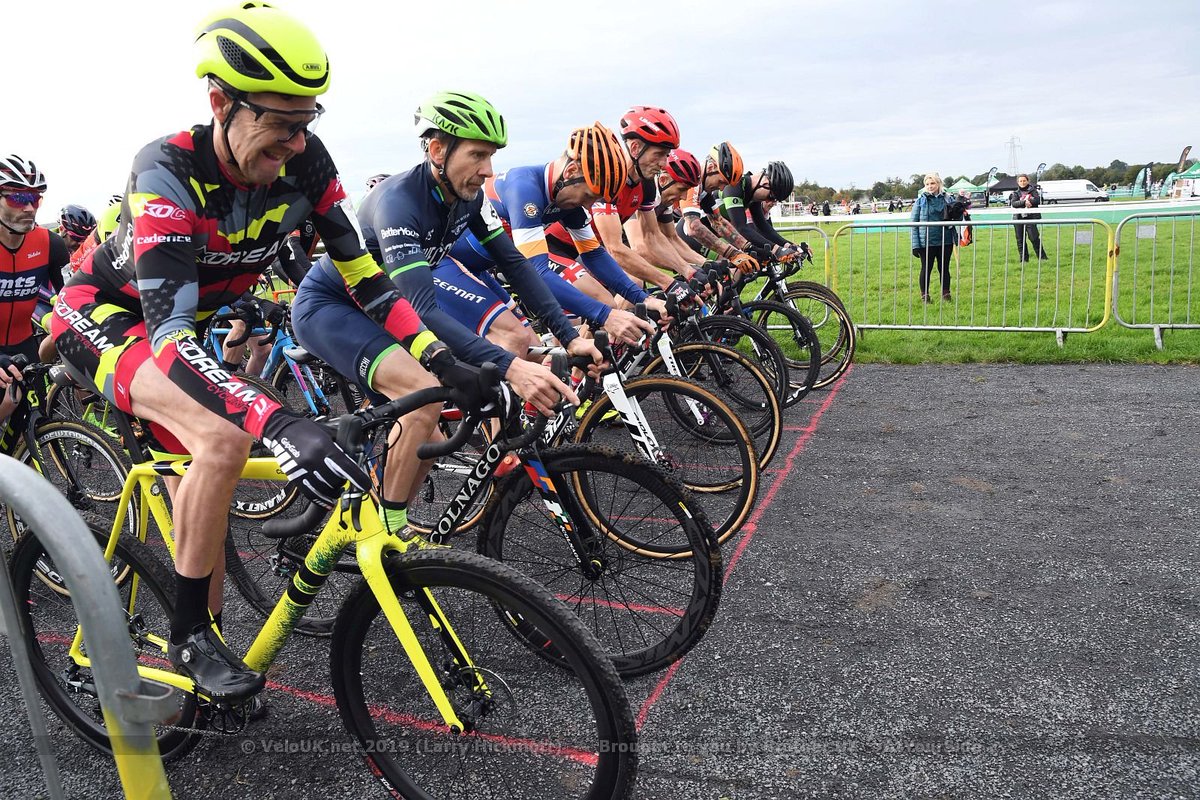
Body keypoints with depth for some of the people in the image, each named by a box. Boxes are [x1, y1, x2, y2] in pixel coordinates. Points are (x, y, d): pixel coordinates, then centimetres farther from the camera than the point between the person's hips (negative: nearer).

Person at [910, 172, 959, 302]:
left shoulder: (947, 199, 5)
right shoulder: (921, 200, -2)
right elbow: (914, 223, -4)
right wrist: (915, 244, -10)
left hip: (945, 241, 2)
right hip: (926, 242, -2)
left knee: (944, 268, 10)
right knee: (926, 269, 7)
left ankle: (946, 294, 22)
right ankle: (925, 295, 19)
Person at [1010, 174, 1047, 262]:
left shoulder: (1032, 190, 9)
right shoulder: (1016, 193, 13)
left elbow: (1037, 200, -6)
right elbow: (1013, 203, -5)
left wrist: (1029, 201, -14)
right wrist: (1024, 202, -17)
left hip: (1030, 217, -3)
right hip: (1018, 218, 3)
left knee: (1034, 238, -11)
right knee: (1020, 240, 3)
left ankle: (1042, 257, -2)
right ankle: (1024, 259, 11)